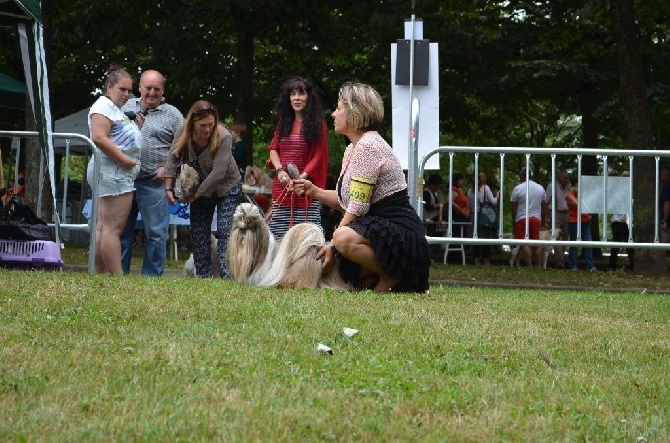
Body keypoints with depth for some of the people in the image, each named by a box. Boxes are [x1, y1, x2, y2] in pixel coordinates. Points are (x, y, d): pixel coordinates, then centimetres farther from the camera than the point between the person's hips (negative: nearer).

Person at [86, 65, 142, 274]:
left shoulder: (116, 109, 25)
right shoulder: (104, 106, -7)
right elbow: (99, 138, -20)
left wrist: (137, 128, 13)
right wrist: (125, 160, -19)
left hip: (121, 172, 11)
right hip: (112, 171, -11)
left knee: (102, 228, 7)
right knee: (113, 228, -14)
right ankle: (117, 279, -18)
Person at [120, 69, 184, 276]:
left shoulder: (172, 115, 4)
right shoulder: (126, 107, 13)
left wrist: (167, 167, -9)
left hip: (153, 182, -3)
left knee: (155, 232, -2)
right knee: (121, 229, 7)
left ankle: (151, 276, 4)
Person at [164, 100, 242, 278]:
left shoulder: (223, 137, -29)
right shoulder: (183, 135, -16)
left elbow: (218, 172, -31)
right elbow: (172, 159, -10)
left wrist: (196, 194, -26)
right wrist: (169, 188, -19)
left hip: (227, 187, -5)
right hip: (199, 189, 5)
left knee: (224, 230, -14)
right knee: (198, 232, 6)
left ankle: (227, 275, -17)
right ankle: (203, 276, 12)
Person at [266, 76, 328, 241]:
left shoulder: (318, 124, 2)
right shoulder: (283, 122, 17)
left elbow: (318, 157, -3)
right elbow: (273, 148, 15)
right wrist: (280, 171, -4)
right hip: (281, 187, 4)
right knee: (279, 239, -2)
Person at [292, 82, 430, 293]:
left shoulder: (368, 146, -17)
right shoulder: (352, 149, 14)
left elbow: (357, 208, -20)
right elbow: (346, 201, 16)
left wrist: (332, 244, -17)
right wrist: (315, 191, 4)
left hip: (400, 231, -10)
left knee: (345, 238, -36)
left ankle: (391, 277, -13)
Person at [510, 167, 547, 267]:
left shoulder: (517, 188, -4)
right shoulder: (540, 188, 10)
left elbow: (514, 208, -3)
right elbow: (544, 208, 13)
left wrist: (513, 221, 6)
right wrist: (542, 220, 22)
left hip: (522, 219, -4)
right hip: (536, 219, 4)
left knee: (525, 244, -6)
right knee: (537, 243, 8)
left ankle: (529, 265, -13)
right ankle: (539, 265, 6)